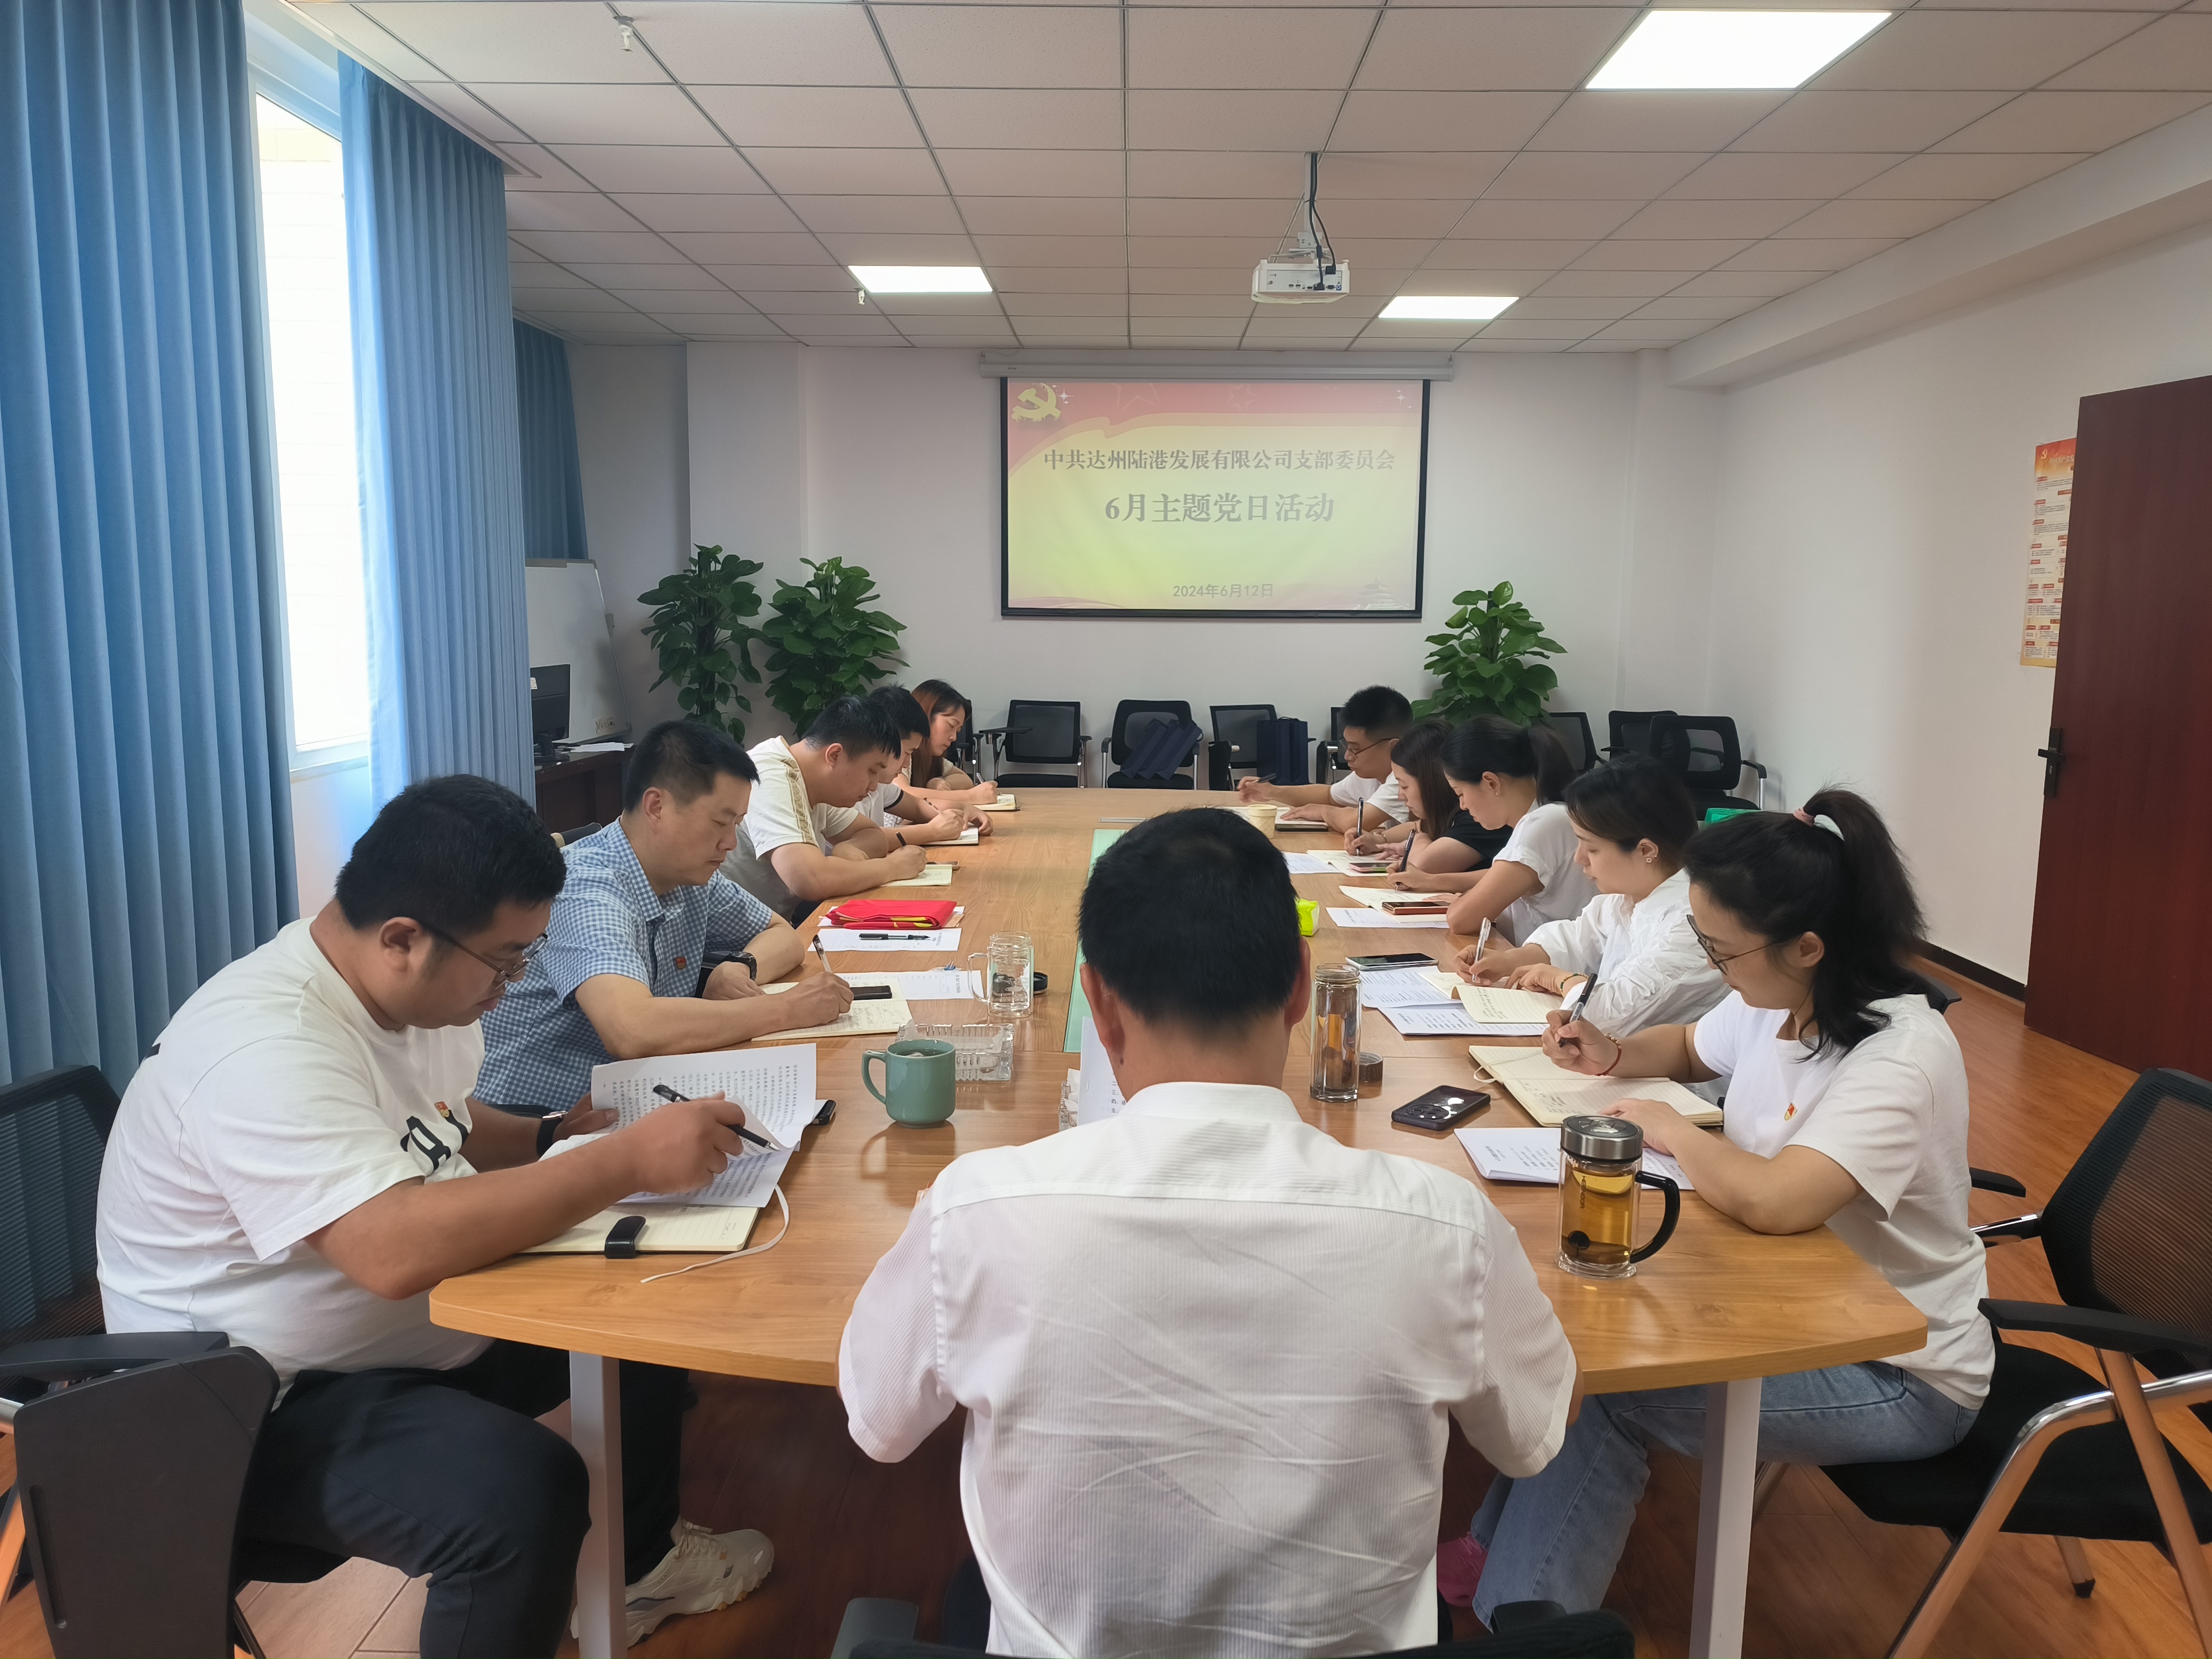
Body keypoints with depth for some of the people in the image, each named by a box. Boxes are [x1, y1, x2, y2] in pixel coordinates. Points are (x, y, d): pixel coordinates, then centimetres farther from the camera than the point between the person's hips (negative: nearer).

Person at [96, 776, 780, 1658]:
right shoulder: (266, 1049, -30)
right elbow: (395, 1250, -41)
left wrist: (546, 1140, -2)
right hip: (264, 1408, -9)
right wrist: (626, 1161, -37)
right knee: (526, 1489, -32)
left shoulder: (416, 988, -2)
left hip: (415, 1324, 10)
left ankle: (639, 1561, 33)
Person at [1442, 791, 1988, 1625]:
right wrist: (1615, 1054, -2)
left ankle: (1521, 1607, 2)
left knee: (1609, 1388, -18)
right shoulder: (1772, 998, -5)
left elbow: (1771, 1200, -42)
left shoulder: (1900, 1058, -29)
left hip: (1901, 1376, -8)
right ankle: (1500, 1552, 10)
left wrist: (1669, 1129, -23)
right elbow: (1691, 1048, 19)